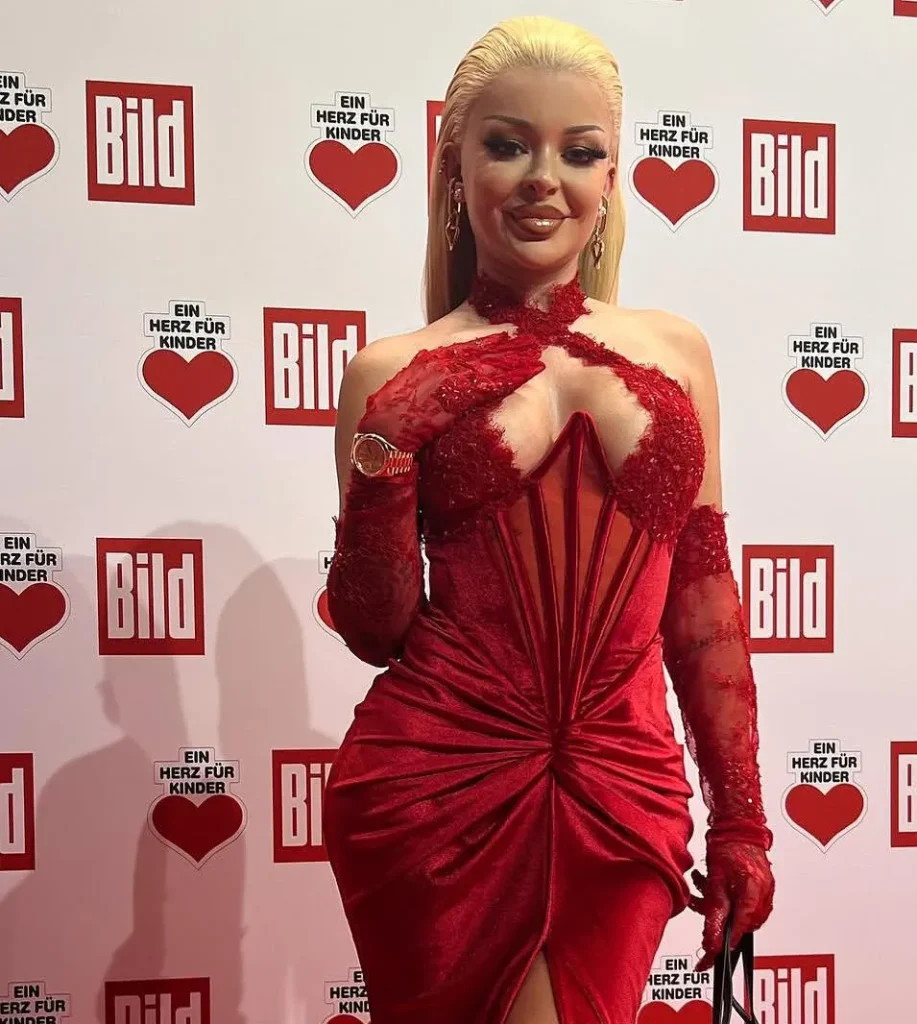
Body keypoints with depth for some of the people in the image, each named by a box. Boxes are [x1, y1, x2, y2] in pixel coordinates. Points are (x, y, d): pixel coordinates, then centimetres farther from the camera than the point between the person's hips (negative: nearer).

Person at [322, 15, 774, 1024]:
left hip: (626, 794, 2)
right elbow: (377, 633, 1)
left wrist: (742, 822, 9)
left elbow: (704, 606, 8)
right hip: (434, 785, -1)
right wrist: (381, 465, -15)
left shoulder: (675, 353, 5)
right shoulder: (394, 374, -2)